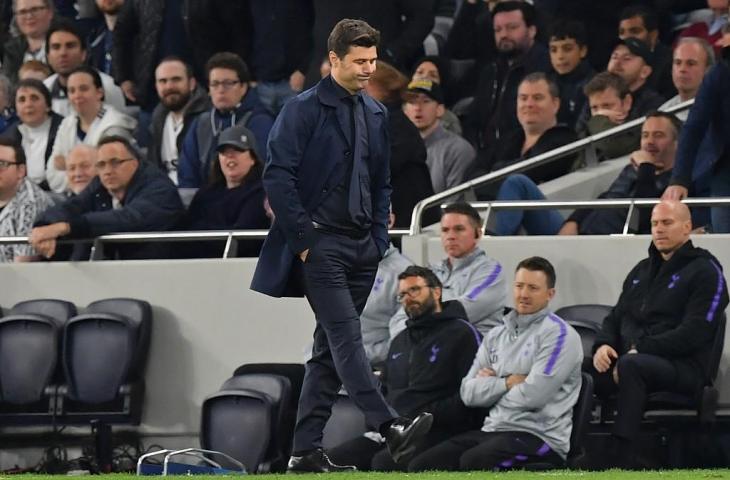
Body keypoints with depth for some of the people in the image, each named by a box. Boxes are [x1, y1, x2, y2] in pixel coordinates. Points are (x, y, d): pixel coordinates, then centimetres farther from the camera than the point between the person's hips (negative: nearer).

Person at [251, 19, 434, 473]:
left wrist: (379, 238, 11)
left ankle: (306, 449, 9)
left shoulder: (376, 114, 15)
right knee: (346, 337, -16)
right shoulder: (303, 109, -6)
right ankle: (390, 428, -30)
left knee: (330, 348, 7)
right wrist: (302, 238, -13)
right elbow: (278, 175, -10)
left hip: (362, 246, 7)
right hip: (321, 243, -7)